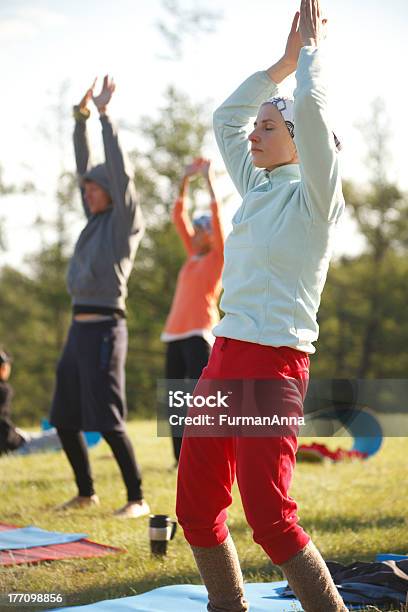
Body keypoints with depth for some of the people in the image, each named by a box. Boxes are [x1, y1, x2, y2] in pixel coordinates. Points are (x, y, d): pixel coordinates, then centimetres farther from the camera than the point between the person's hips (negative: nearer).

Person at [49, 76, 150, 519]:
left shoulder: (126, 221, -4)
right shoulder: (96, 220, 15)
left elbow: (120, 172, -13)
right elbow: (83, 168, 17)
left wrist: (105, 115, -10)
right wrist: (81, 117, 11)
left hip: (104, 327, -9)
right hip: (79, 327, 9)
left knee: (107, 420, -10)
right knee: (64, 417, 12)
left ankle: (137, 499, -4)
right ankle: (86, 492, 23)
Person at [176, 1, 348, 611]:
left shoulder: (314, 197, -4)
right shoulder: (258, 189, 16)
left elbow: (311, 108, -16)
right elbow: (226, 117, 24)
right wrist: (284, 60, 22)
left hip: (276, 361, -8)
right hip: (225, 354, 8)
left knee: (269, 516, -12)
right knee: (195, 508, 7)